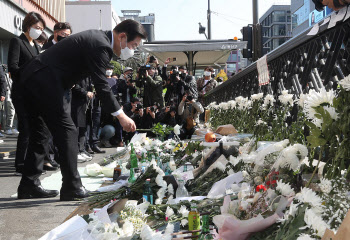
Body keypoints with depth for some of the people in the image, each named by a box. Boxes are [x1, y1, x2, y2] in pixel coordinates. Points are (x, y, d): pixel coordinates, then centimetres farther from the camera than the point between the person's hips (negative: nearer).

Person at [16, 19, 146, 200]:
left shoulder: (99, 38, 14)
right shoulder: (100, 45, -17)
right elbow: (101, 85, -21)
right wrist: (121, 116, -20)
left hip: (32, 80, 11)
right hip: (45, 82, -11)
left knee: (39, 134, 14)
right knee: (67, 131, -8)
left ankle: (29, 185, 21)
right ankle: (72, 187, -5)